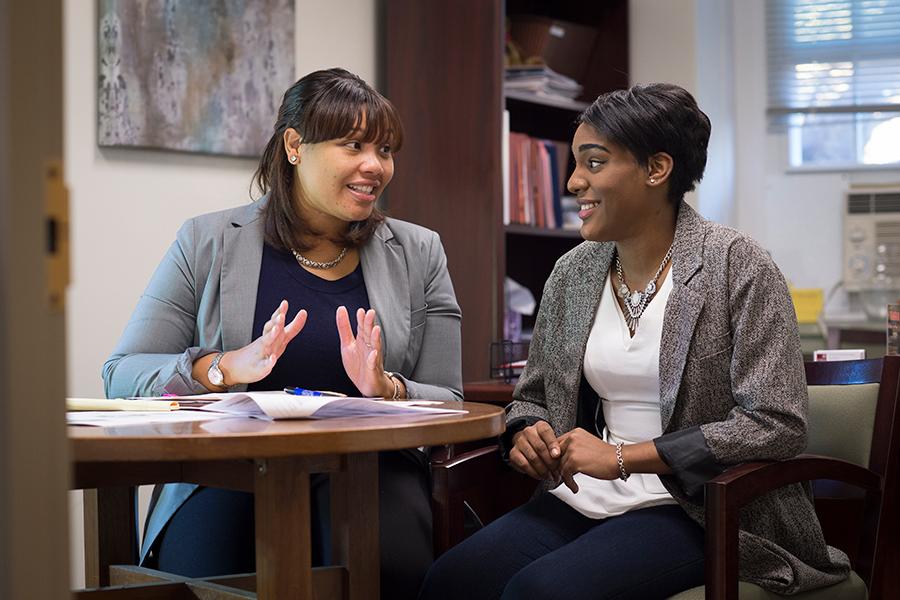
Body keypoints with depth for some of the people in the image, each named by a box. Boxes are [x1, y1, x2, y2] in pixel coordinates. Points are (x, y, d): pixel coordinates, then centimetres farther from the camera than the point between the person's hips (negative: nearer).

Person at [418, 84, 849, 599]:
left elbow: (776, 424, -16)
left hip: (694, 512, -5)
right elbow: (533, 395, 22)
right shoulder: (572, 273, 9)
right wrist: (526, 433, -4)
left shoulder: (735, 266, -9)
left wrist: (624, 457, -17)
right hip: (585, 498, 5)